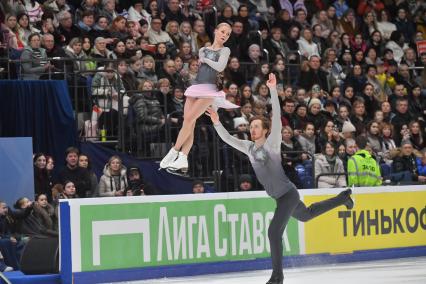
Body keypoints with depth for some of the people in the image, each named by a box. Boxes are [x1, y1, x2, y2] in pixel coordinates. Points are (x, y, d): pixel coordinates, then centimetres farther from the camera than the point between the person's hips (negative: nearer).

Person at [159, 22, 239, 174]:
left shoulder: (225, 50, 6)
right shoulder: (202, 50, 20)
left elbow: (220, 67, -11)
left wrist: (204, 59, 0)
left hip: (210, 89, -5)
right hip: (195, 87, 5)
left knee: (189, 119, -14)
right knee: (188, 122, -7)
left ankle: (174, 152, -8)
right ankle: (182, 159, -14)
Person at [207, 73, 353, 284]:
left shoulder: (272, 143, -14)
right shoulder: (249, 147, 2)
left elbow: (277, 117, -24)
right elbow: (227, 139, 2)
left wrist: (273, 90, -32)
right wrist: (217, 123, -13)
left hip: (288, 194, -8)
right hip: (278, 196, 8)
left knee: (274, 232, -17)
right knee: (306, 215, 30)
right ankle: (343, 198, 50)